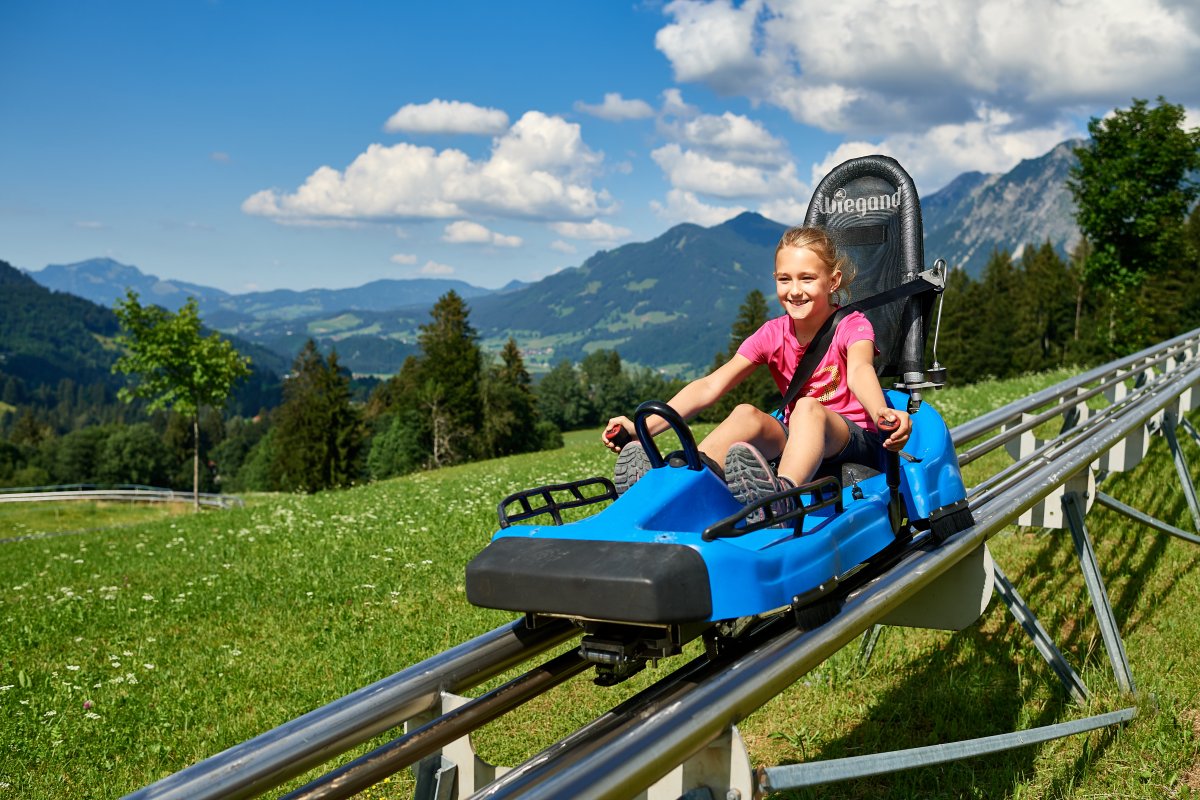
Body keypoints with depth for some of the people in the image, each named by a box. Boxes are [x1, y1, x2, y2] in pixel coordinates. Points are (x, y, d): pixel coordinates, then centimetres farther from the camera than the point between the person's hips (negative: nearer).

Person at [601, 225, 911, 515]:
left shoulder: (853, 326, -7)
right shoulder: (773, 334, 3)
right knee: (747, 414, -24)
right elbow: (710, 386, -7)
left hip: (857, 440, -4)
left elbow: (859, 371, -31)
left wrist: (882, 414, -56)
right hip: (798, 439, 4)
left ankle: (783, 493, -64)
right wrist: (643, 427, -20)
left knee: (808, 408, -35)